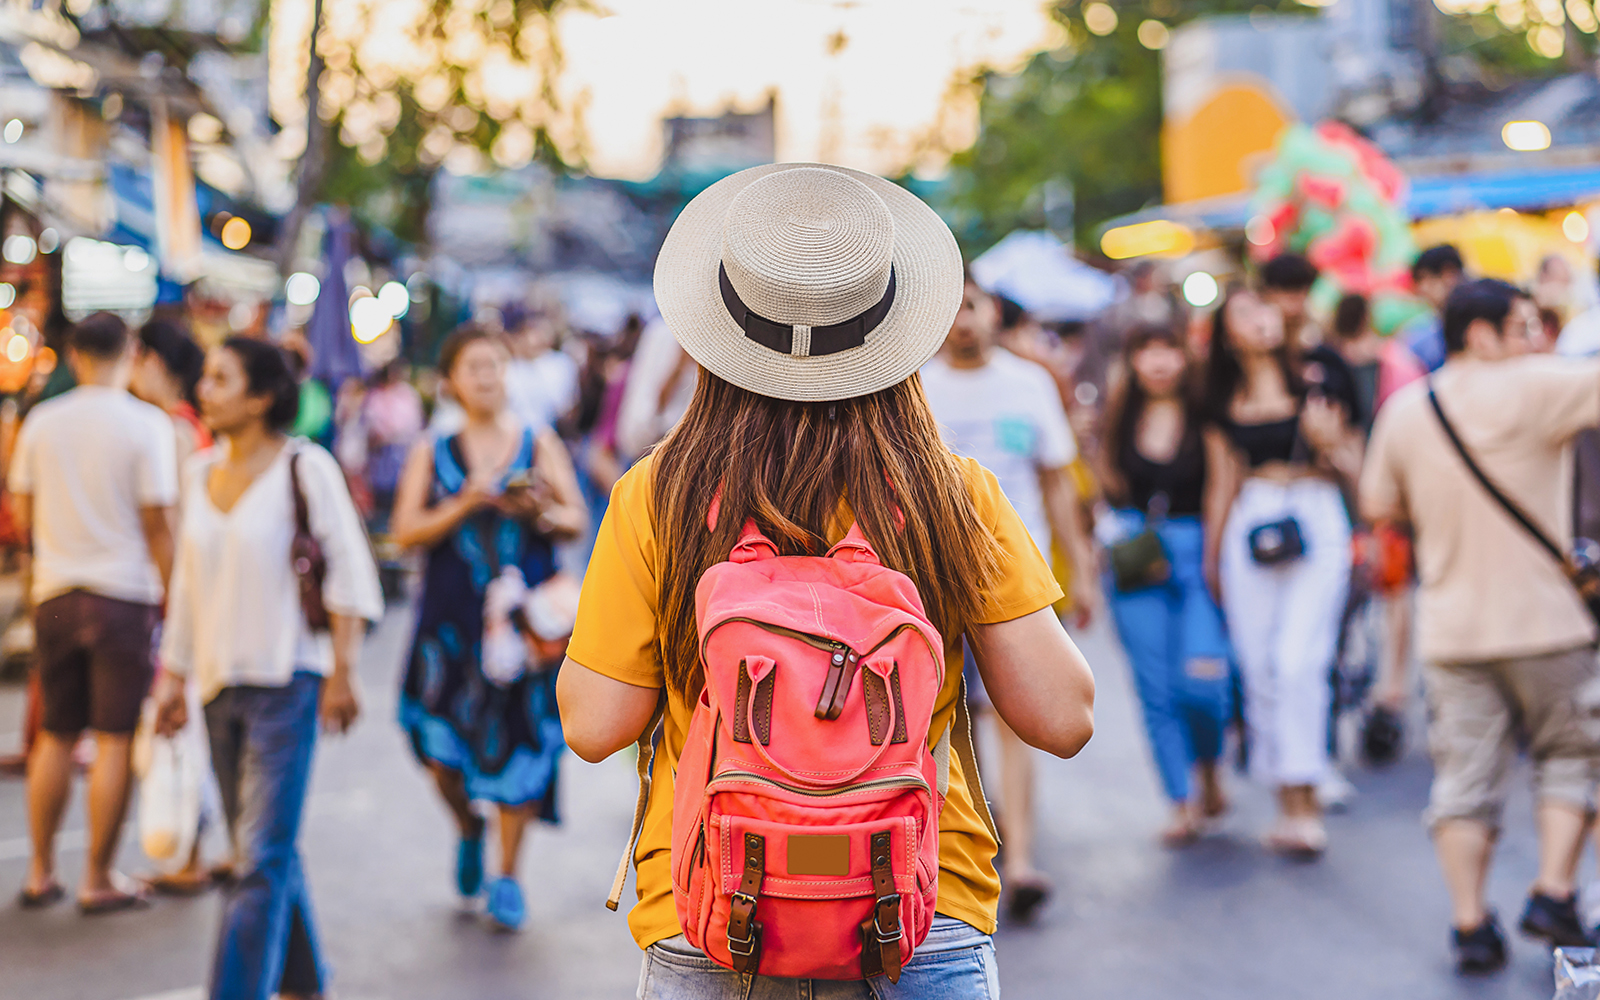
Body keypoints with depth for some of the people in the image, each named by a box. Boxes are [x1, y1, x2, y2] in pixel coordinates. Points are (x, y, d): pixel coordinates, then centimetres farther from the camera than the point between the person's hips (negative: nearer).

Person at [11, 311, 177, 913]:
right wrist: (170, 595, 0)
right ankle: (99, 879, 7)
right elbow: (157, 523, -9)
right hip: (124, 593, -4)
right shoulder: (146, 424, -7)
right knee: (115, 739, 2)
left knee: (57, 734, 14)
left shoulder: (42, 422, 3)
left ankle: (41, 872, 19)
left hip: (55, 593, 4)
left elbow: (23, 512, 10)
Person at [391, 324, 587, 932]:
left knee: (518, 740, -3)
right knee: (441, 751, -4)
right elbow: (406, 532, -1)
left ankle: (508, 876, 12)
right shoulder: (431, 454, 8)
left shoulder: (539, 444, 9)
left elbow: (577, 520, 4)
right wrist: (465, 506, -15)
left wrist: (540, 512, -16)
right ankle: (469, 830, 29)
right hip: (452, 615, 0)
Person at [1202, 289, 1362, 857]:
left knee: (1298, 661, -15)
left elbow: (1353, 469, 8)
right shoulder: (1224, 403, 11)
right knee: (1259, 667, 1)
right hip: (1250, 528, 3)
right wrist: (1211, 555, 20)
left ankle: (1305, 799, -10)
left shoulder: (1315, 384, 4)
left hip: (1316, 522, -3)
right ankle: (1289, 803, 10)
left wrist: (1328, 440, -13)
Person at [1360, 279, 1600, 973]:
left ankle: (1470, 925, 6)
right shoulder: (1531, 388, -11)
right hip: (1542, 623, -4)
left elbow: (1377, 506, 13)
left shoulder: (1403, 410, 5)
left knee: (1465, 780, 7)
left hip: (1450, 626, 4)